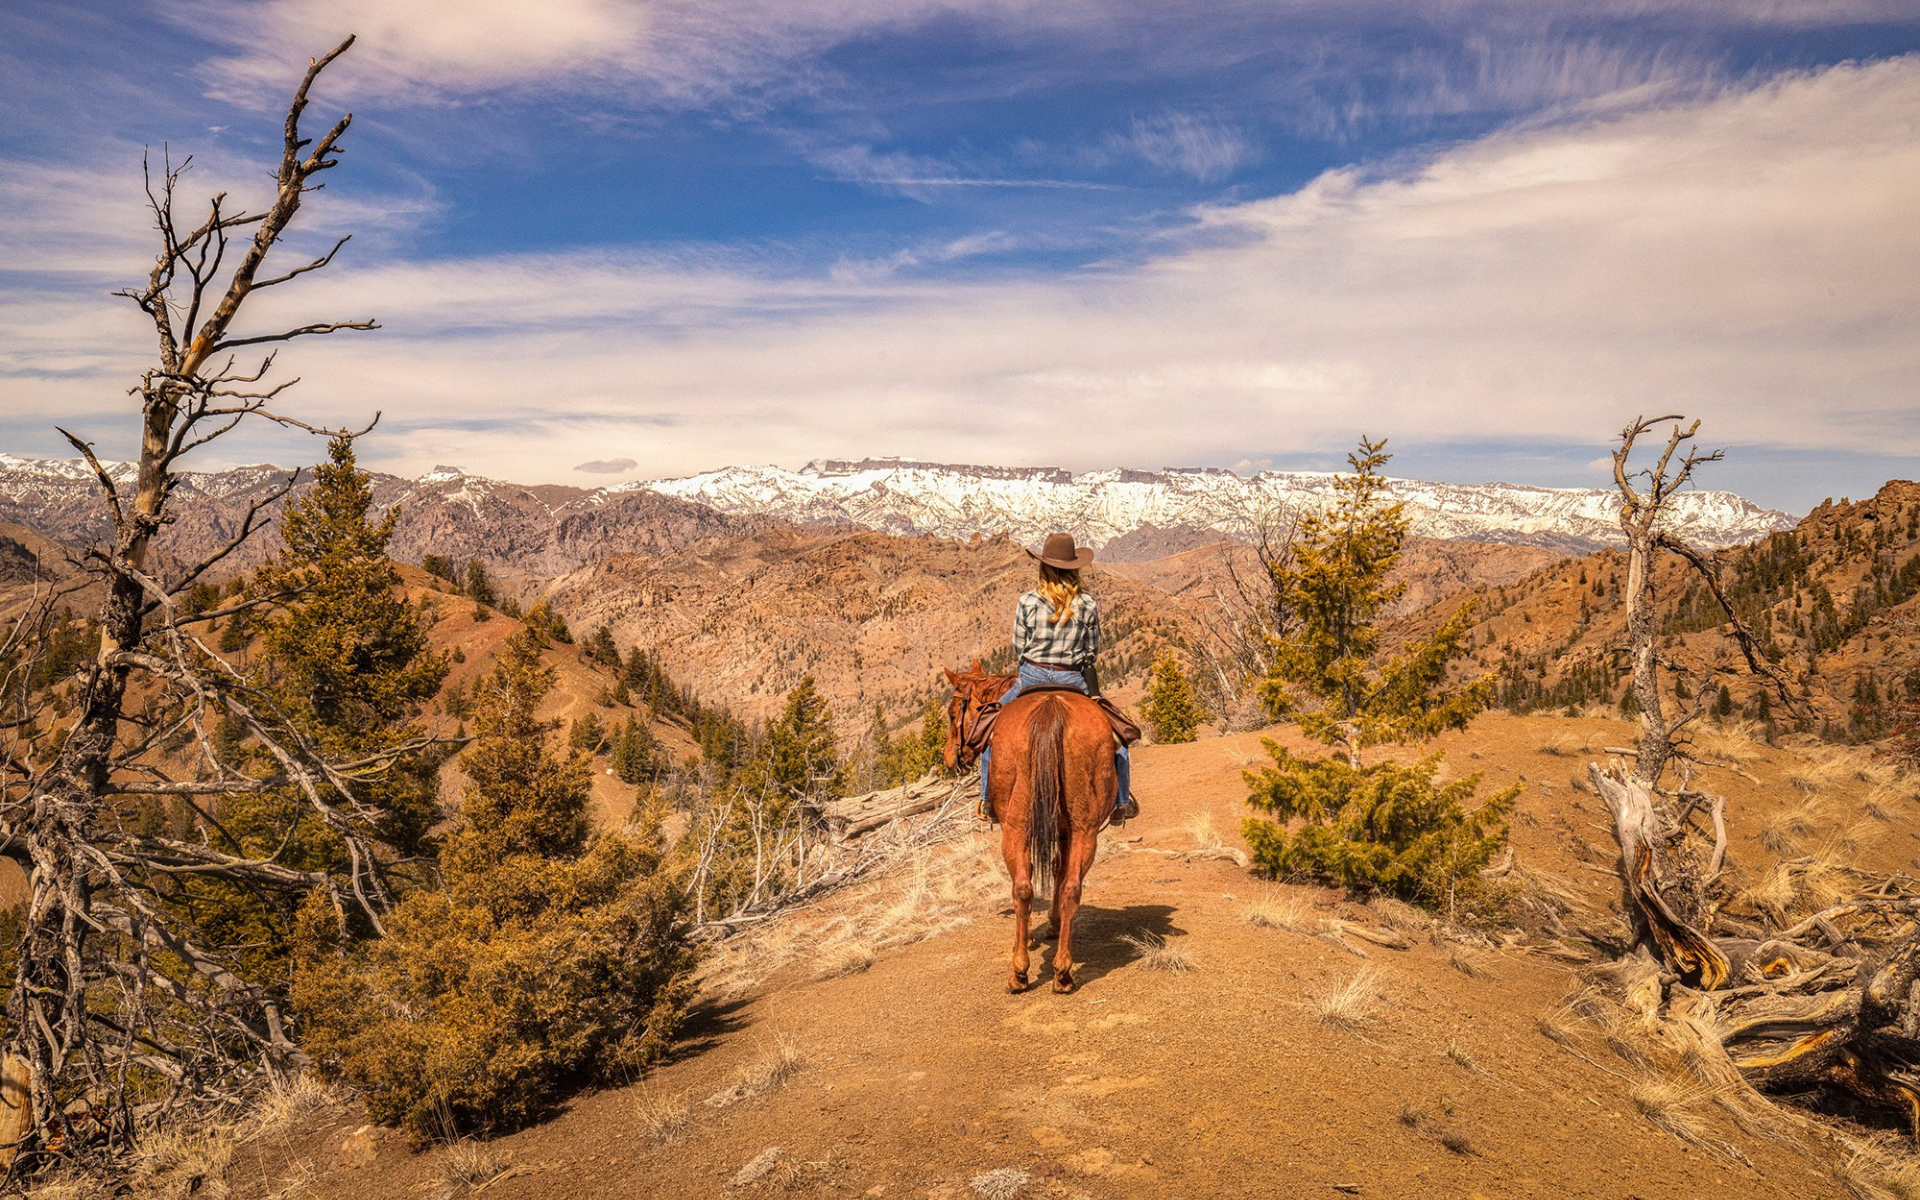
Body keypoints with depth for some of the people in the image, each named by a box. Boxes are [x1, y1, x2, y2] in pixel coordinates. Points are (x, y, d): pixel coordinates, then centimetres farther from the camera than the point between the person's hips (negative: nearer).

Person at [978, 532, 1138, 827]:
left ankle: (989, 800, 19)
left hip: (1032, 678, 0)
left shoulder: (1027, 602, -9)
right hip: (1074, 680, 1)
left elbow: (1018, 649, -1)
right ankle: (1122, 800, 20)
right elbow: (1093, 649, 4)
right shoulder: (1088, 603, -5)